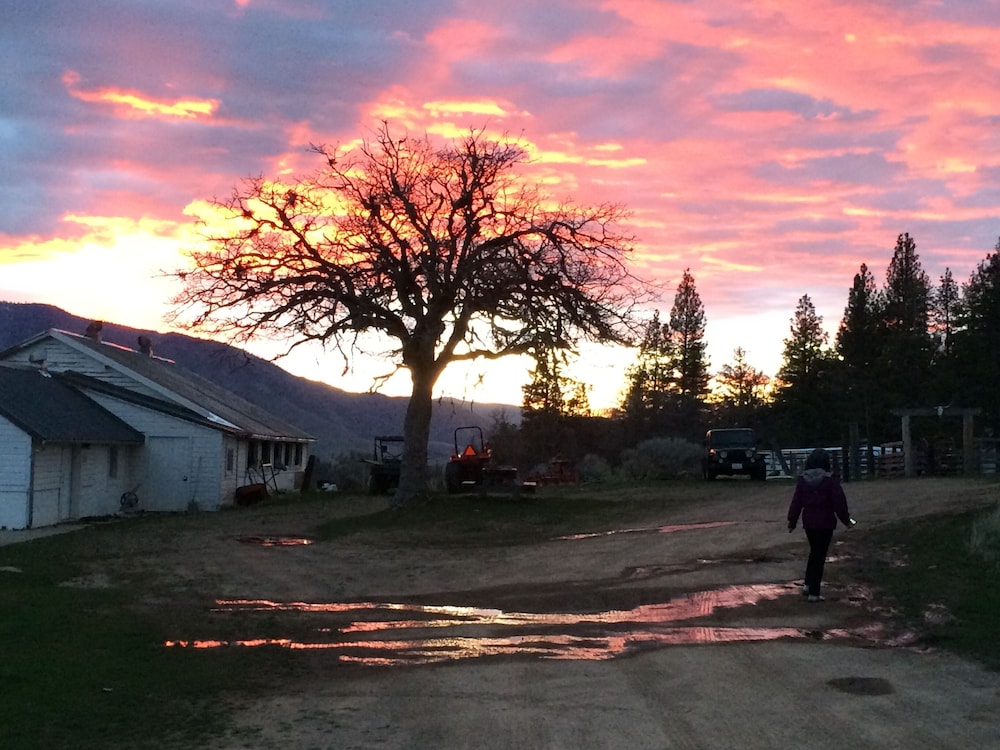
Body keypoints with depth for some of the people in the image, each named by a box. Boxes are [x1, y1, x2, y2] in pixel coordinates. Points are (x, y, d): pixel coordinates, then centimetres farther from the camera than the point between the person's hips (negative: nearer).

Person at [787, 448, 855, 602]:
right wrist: (846, 520, 2)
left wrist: (792, 522, 10)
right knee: (820, 555, 3)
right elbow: (839, 502, -10)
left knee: (814, 552, 24)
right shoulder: (830, 480, -12)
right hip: (825, 523, -4)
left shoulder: (802, 480, 0)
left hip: (808, 523, 4)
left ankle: (808, 584, 18)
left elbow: (796, 502, 3)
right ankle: (814, 593, 5)